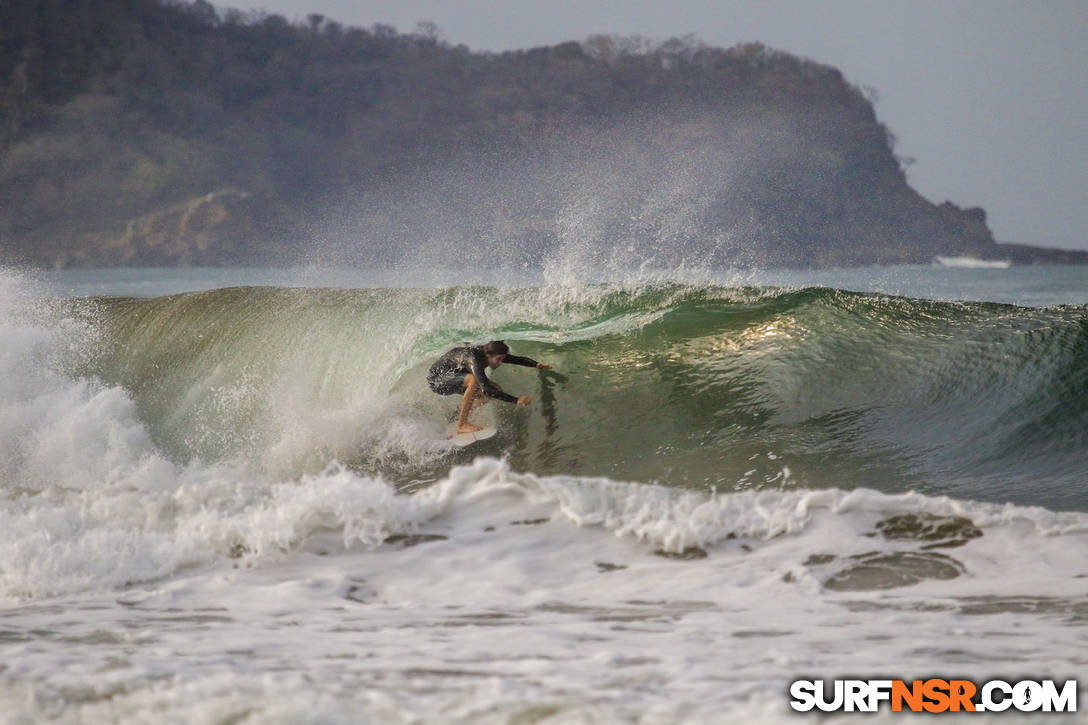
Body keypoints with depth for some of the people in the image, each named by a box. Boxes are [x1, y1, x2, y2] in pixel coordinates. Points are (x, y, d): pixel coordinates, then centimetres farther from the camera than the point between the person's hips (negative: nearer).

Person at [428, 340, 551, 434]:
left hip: (452, 378, 9)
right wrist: (516, 400, -48)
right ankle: (462, 425, -26)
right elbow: (486, 390, -44)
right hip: (436, 380, -9)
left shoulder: (488, 352, -11)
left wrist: (536, 364, -29)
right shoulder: (474, 359, -36)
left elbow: (519, 359, -8)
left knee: (496, 389, 0)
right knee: (474, 380, -36)